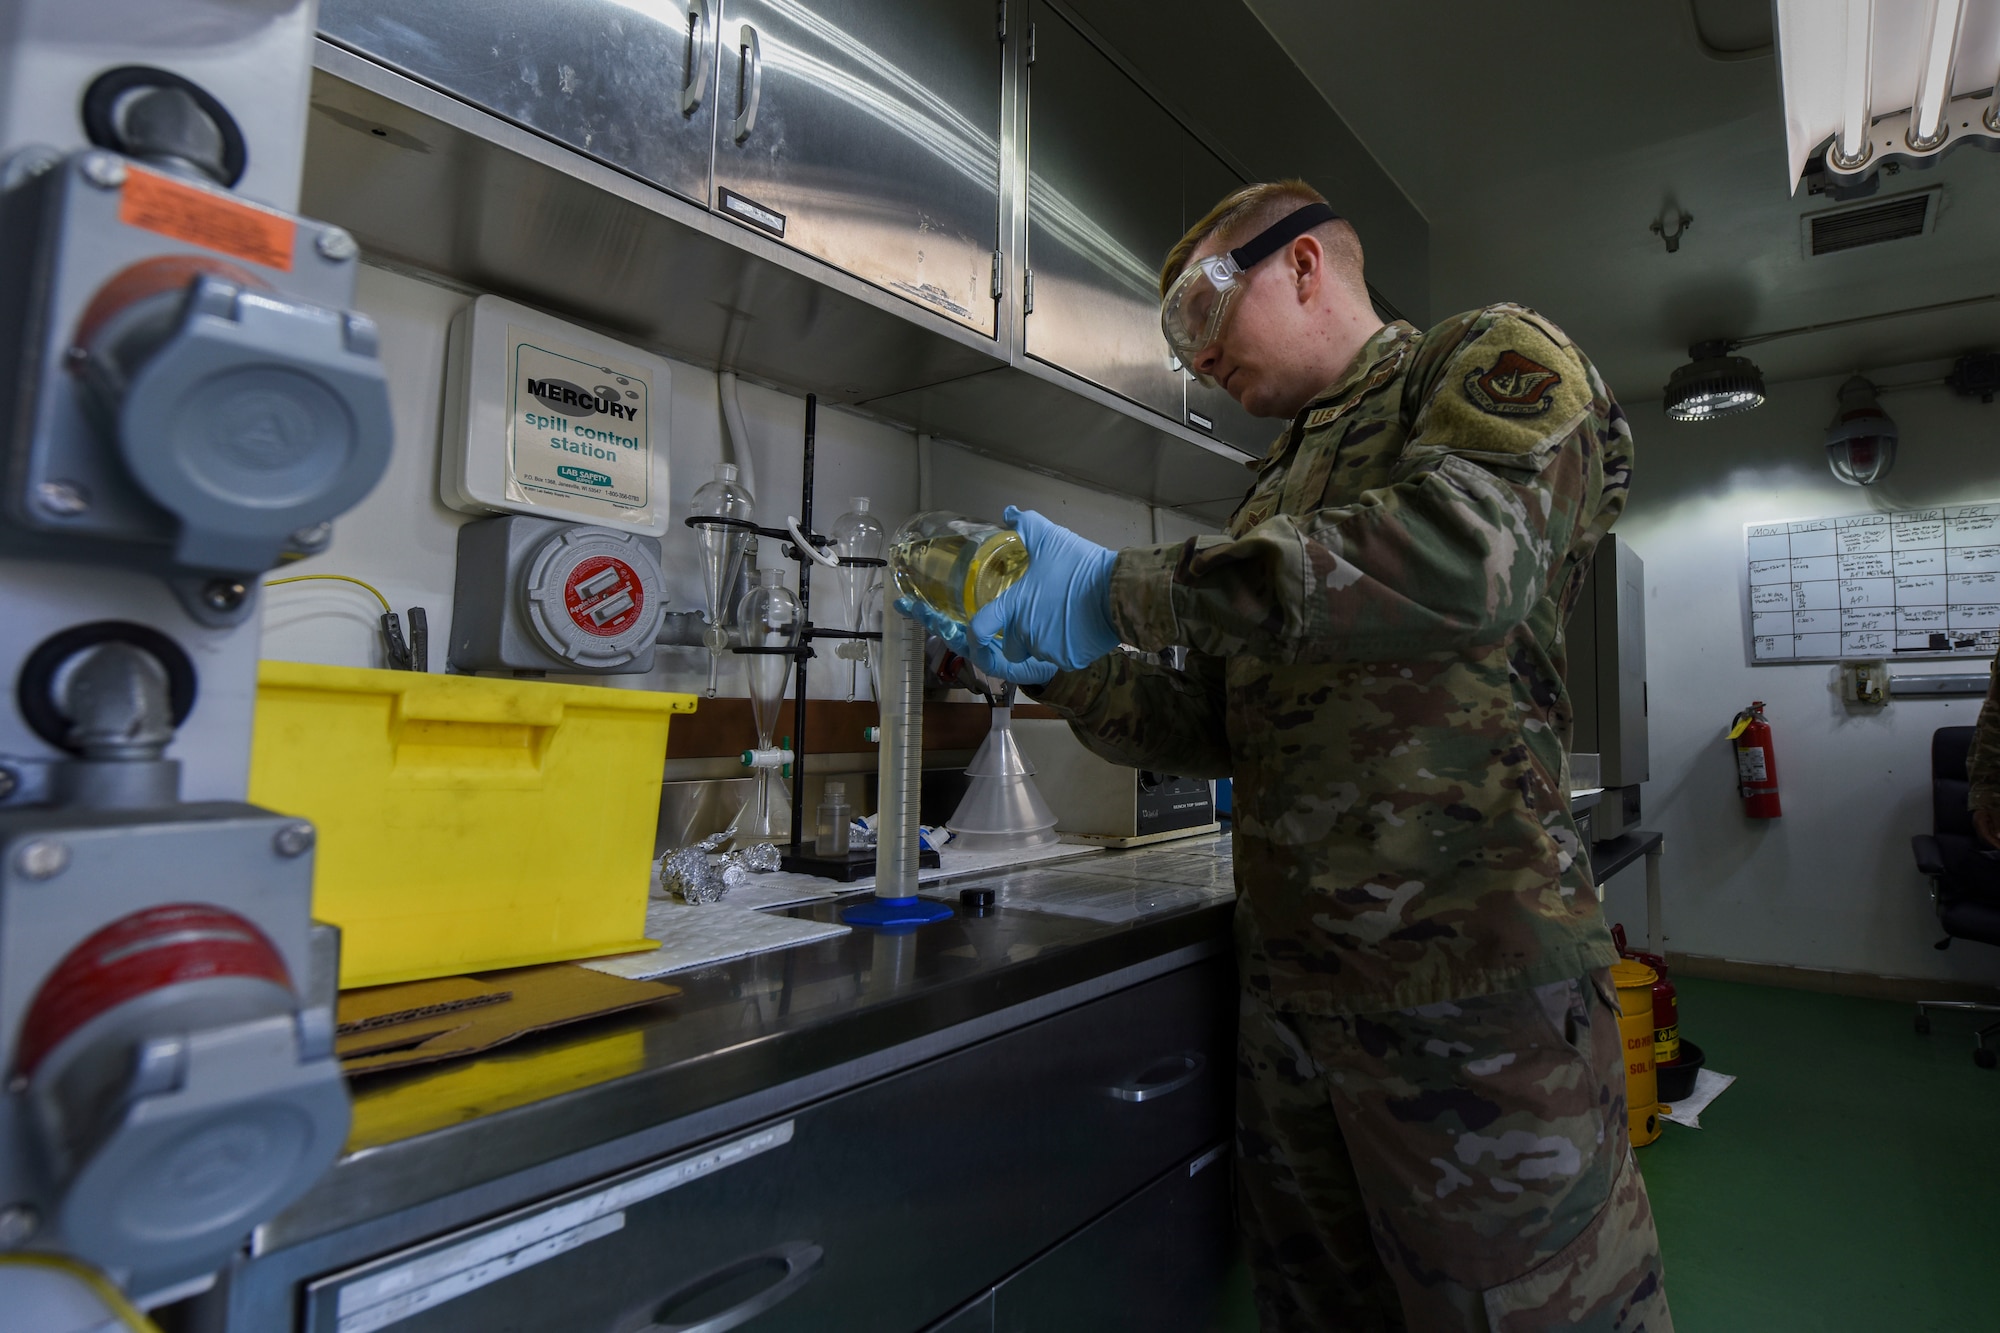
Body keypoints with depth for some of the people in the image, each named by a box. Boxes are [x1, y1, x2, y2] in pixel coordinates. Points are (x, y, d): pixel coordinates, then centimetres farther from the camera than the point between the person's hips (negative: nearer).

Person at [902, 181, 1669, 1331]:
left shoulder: (1493, 358, 0)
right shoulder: (1282, 488, 20)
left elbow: (1470, 552, -24)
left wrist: (1123, 590, -21)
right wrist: (1059, 668, 5)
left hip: (1465, 970, -7)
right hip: (1291, 977, 7)